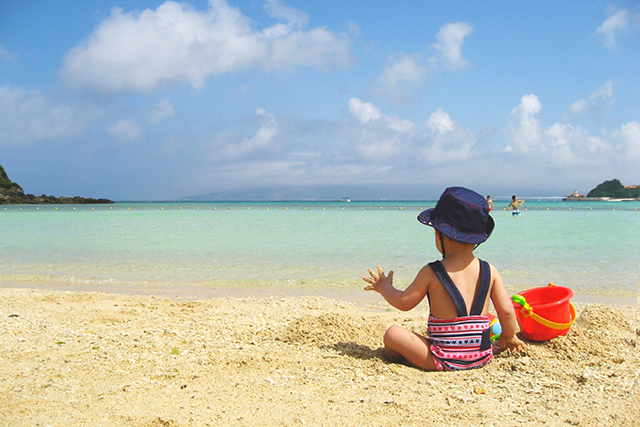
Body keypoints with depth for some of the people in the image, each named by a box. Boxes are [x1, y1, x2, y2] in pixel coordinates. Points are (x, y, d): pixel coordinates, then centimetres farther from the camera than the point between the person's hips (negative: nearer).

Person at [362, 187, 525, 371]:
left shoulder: (431, 273, -11)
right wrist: (508, 337, 22)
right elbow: (507, 311, 3)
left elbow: (403, 303, -1)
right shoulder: (490, 272, -2)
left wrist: (384, 287, 19)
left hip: (445, 361, -5)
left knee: (393, 333, 1)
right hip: (483, 358, 5)